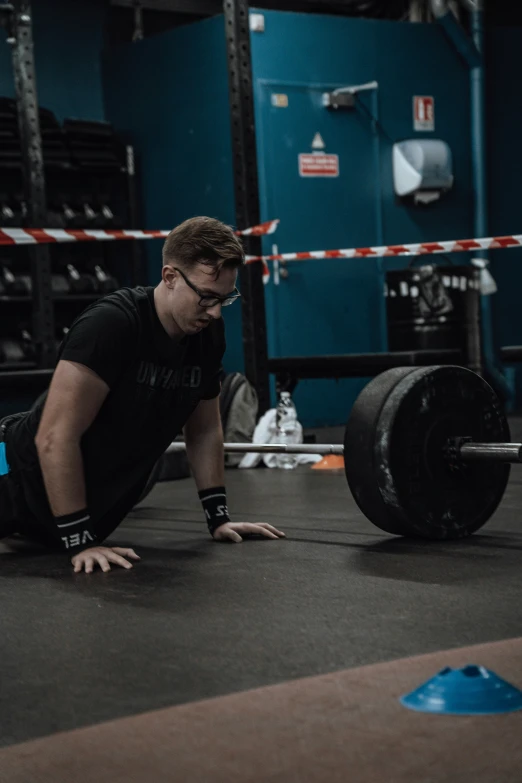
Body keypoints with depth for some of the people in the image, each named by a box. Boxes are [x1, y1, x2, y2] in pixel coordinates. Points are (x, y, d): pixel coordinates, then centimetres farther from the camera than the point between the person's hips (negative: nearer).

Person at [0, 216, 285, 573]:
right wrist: (79, 541, -31)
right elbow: (56, 436, -31)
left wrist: (219, 517, 3)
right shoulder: (111, 323, -31)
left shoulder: (208, 334, -10)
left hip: (96, 502, 7)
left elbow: (205, 430, 5)